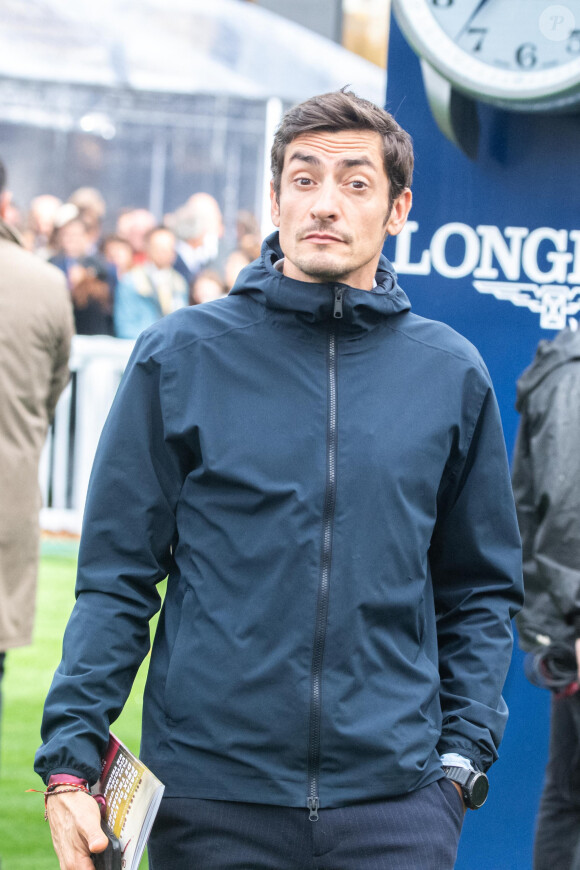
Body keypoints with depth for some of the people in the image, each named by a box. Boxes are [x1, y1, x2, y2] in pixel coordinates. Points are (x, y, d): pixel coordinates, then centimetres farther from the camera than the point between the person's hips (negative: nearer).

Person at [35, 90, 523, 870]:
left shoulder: (451, 374, 7)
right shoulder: (180, 356, 1)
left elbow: (483, 590, 13)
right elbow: (116, 578, 2)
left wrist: (463, 754, 3)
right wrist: (70, 758, -6)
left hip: (395, 803, 1)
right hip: (208, 797, -1)